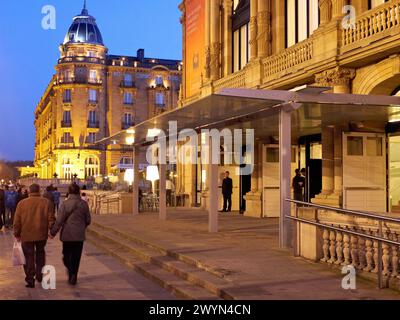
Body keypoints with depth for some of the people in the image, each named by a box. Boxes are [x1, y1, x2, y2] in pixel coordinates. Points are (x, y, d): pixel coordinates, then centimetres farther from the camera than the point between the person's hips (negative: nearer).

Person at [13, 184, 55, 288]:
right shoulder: (46, 202, -4)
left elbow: (17, 221, -1)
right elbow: (51, 219, -4)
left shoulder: (22, 203, -4)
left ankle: (30, 280, 6)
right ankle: (39, 275, 23)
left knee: (29, 257, 7)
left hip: (26, 235, -1)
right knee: (40, 254, 22)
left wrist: (17, 234, 9)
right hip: (42, 234, 1)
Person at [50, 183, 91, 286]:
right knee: (76, 256, 11)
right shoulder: (84, 204, -3)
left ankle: (71, 272, -10)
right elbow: (88, 220, 4)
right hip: (79, 235, 2)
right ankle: (73, 277, 10)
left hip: (67, 234, -1)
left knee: (66, 255, 13)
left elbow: (59, 221, -11)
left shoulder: (65, 204, -10)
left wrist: (53, 232, -1)